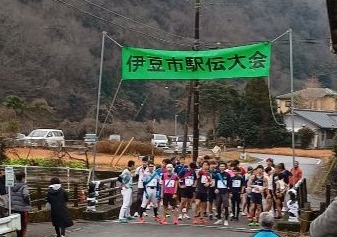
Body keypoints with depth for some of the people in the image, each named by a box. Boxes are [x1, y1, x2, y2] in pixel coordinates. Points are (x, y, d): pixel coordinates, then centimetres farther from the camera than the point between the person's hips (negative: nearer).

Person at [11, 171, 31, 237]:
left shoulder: (12, 186, 3)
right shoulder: (23, 186, -17)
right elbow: (26, 196, -25)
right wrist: (28, 203, -8)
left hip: (14, 208, 6)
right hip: (23, 208, -6)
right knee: (23, 225, 6)